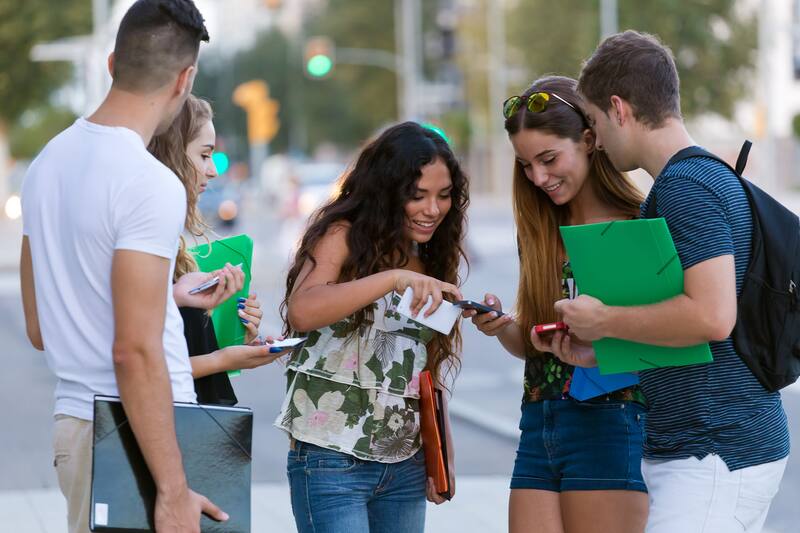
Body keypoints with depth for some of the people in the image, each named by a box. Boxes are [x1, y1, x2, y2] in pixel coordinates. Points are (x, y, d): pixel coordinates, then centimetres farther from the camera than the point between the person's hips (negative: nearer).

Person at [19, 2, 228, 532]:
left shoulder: (47, 163, 10)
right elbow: (136, 351, -20)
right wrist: (174, 490, -18)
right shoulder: (151, 184, -16)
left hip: (73, 416, 8)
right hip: (137, 435, -8)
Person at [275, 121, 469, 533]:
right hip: (332, 458, -6)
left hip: (405, 467, 6)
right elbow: (301, 312, -24)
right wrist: (393, 278, -31)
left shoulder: (432, 260, 14)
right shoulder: (343, 236, -5)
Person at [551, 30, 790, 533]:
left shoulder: (684, 186, -14)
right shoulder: (713, 177, 18)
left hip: (715, 457, -10)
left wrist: (605, 320, -13)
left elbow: (711, 317, -26)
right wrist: (598, 353, 17)